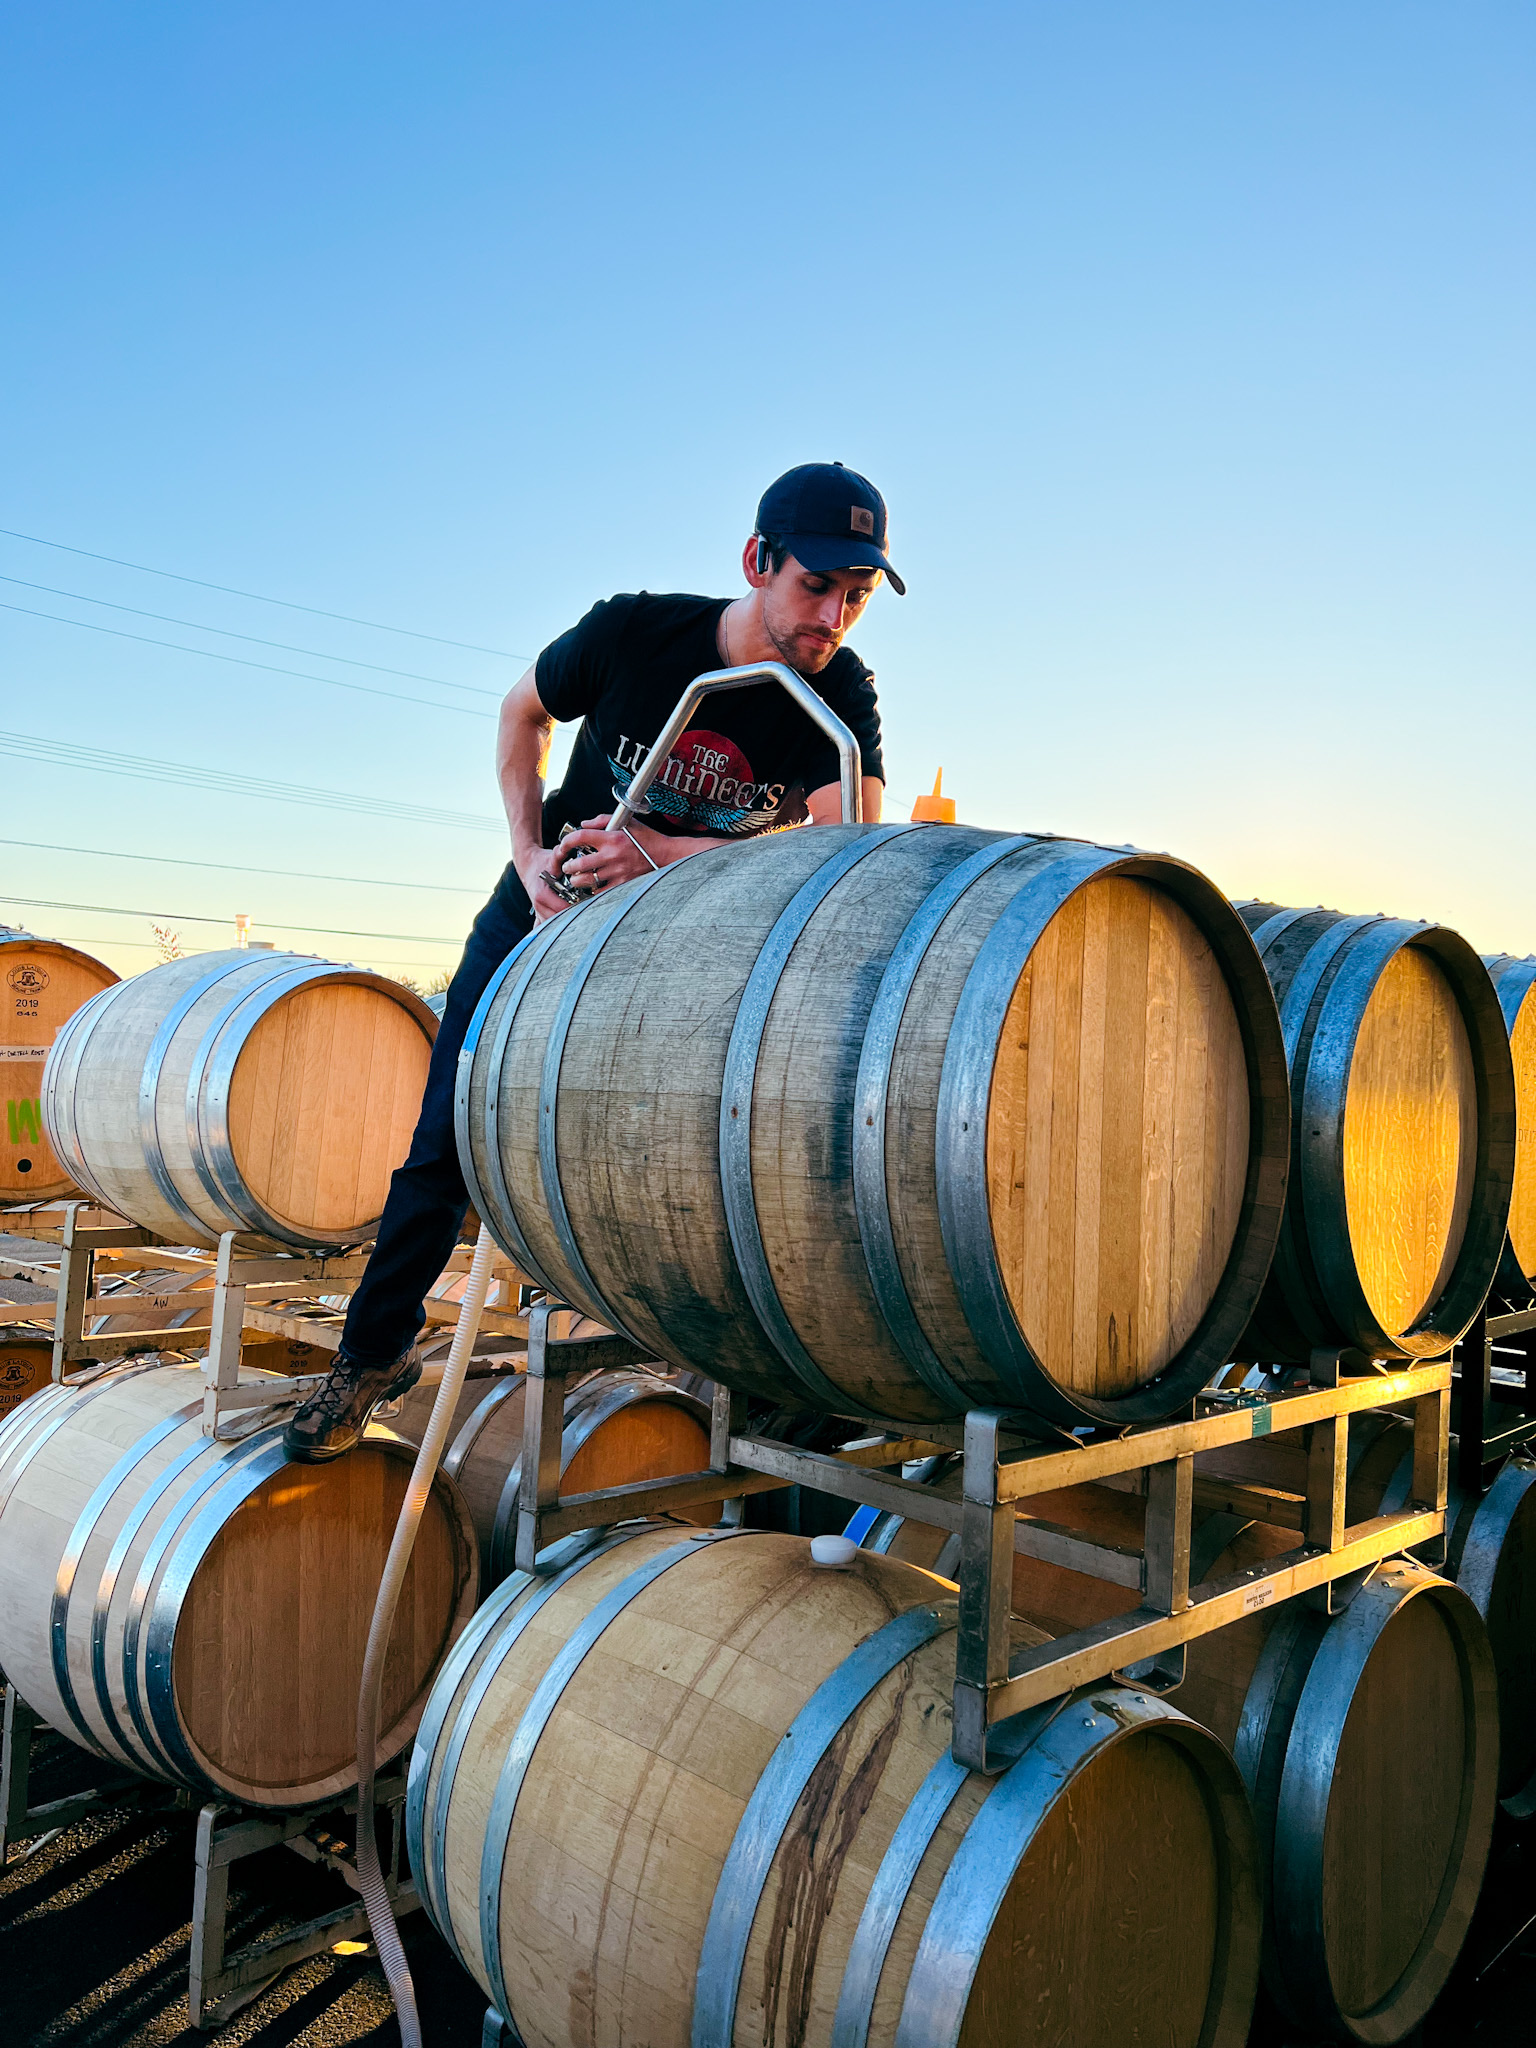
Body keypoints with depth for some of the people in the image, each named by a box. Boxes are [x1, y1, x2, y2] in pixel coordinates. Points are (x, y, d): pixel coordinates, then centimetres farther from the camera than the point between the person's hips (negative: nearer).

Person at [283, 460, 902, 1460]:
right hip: (551, 906, 0)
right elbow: (523, 710, -2)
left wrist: (661, 853, -42)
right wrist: (530, 854, -13)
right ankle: (377, 1349, 17)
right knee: (455, 1133, 0)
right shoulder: (633, 631, -21)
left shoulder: (843, 693, -20)